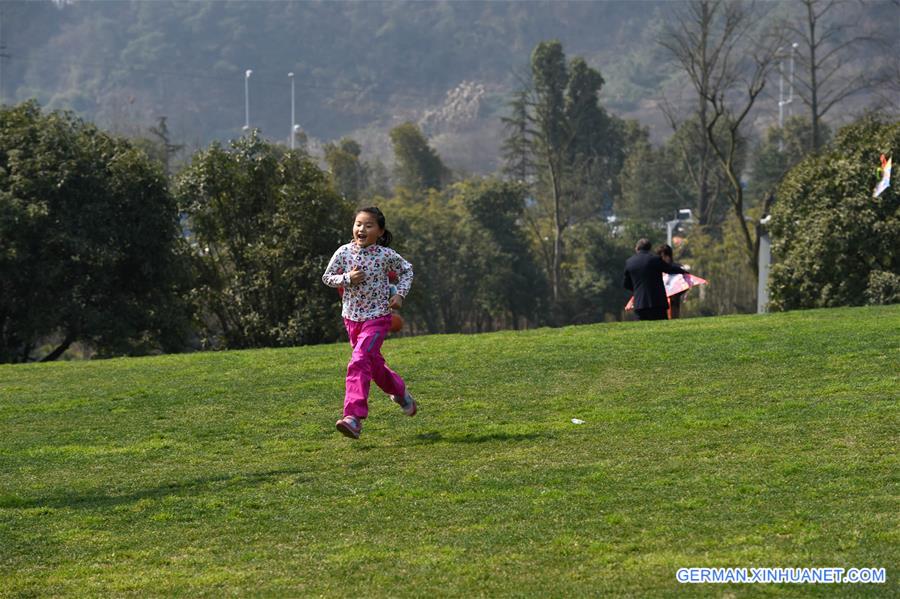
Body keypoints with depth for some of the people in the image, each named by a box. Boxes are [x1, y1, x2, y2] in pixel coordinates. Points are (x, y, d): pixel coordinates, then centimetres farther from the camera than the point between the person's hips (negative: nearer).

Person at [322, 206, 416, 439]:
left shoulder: (386, 255, -10)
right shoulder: (344, 252, -6)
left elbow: (406, 270, 9)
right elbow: (327, 277, 3)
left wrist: (400, 293, -5)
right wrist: (348, 278, -15)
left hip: (377, 317, -4)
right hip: (352, 317, 4)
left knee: (359, 363, -21)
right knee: (374, 364, 20)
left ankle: (354, 418, -27)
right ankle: (400, 392, 49)